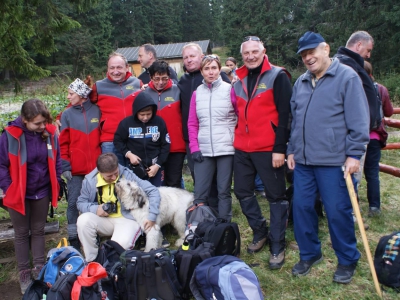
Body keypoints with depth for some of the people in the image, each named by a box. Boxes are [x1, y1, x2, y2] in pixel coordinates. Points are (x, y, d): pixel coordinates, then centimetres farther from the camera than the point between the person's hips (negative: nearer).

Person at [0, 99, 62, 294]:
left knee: (38, 231, 15)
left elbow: (56, 161, 3)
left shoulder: (50, 133, -9)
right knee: (22, 233, 11)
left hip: (42, 192, 3)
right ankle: (24, 274, 24)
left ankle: (39, 269, 28)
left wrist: (56, 186, 2)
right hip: (19, 194, -2)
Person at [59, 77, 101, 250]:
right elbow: (63, 143, 1)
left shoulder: (96, 111, 2)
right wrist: (65, 166, -5)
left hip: (95, 167, 1)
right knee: (74, 203, 4)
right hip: (75, 169, 0)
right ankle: (74, 240, 15)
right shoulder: (67, 114, 2)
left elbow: (102, 137, 7)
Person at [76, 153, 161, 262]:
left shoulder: (127, 175, -14)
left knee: (120, 244, -34)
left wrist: (152, 216, -18)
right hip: (103, 219, 4)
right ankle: (91, 261, -8)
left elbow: (153, 191, -13)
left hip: (126, 219, -4)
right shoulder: (90, 180, -5)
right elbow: (81, 202, 6)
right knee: (83, 220, -26)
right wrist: (95, 209, -16)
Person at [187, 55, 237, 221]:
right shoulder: (197, 93, 8)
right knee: (199, 193, 2)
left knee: (224, 191, 6)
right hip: (203, 150, 2)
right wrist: (194, 148, 0)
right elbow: (192, 123, 8)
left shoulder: (229, 89, 0)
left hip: (226, 148, -2)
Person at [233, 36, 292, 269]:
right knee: (242, 191, 12)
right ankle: (260, 231, 32)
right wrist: (237, 139, 14)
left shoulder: (277, 76, -5)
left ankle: (277, 246, 15)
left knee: (276, 196, 3)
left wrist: (280, 148, -16)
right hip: (242, 149, 7)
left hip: (269, 149, -6)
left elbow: (285, 114, -11)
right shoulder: (239, 80, 14)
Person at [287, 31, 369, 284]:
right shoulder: (301, 82, 14)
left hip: (333, 161, -6)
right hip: (303, 160, 6)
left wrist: (354, 154, -12)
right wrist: (292, 150, 15)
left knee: (338, 212, 2)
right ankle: (309, 254, 29)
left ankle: (347, 260, 23)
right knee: (301, 208, 9)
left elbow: (358, 120, -8)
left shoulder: (347, 77, -5)